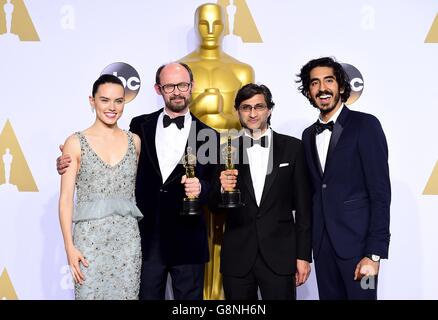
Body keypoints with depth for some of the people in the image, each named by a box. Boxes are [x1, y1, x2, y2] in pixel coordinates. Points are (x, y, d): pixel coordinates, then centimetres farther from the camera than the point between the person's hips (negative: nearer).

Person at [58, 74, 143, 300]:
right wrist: (69, 246, -9)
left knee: (127, 294, 5)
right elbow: (66, 198, -2)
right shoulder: (76, 143, 0)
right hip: (90, 237, -2)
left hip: (128, 238, 3)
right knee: (89, 293, 1)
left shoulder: (134, 141, 8)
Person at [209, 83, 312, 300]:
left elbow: (303, 205, 3)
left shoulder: (292, 148, 2)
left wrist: (304, 255, 0)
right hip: (237, 257, 1)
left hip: (280, 256, -1)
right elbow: (214, 206, 8)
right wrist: (222, 188, -14)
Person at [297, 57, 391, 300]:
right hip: (322, 244, 5)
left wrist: (374, 253, -16)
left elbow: (380, 192, -11)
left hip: (357, 241, -5)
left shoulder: (365, 125, -6)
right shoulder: (309, 135, 13)